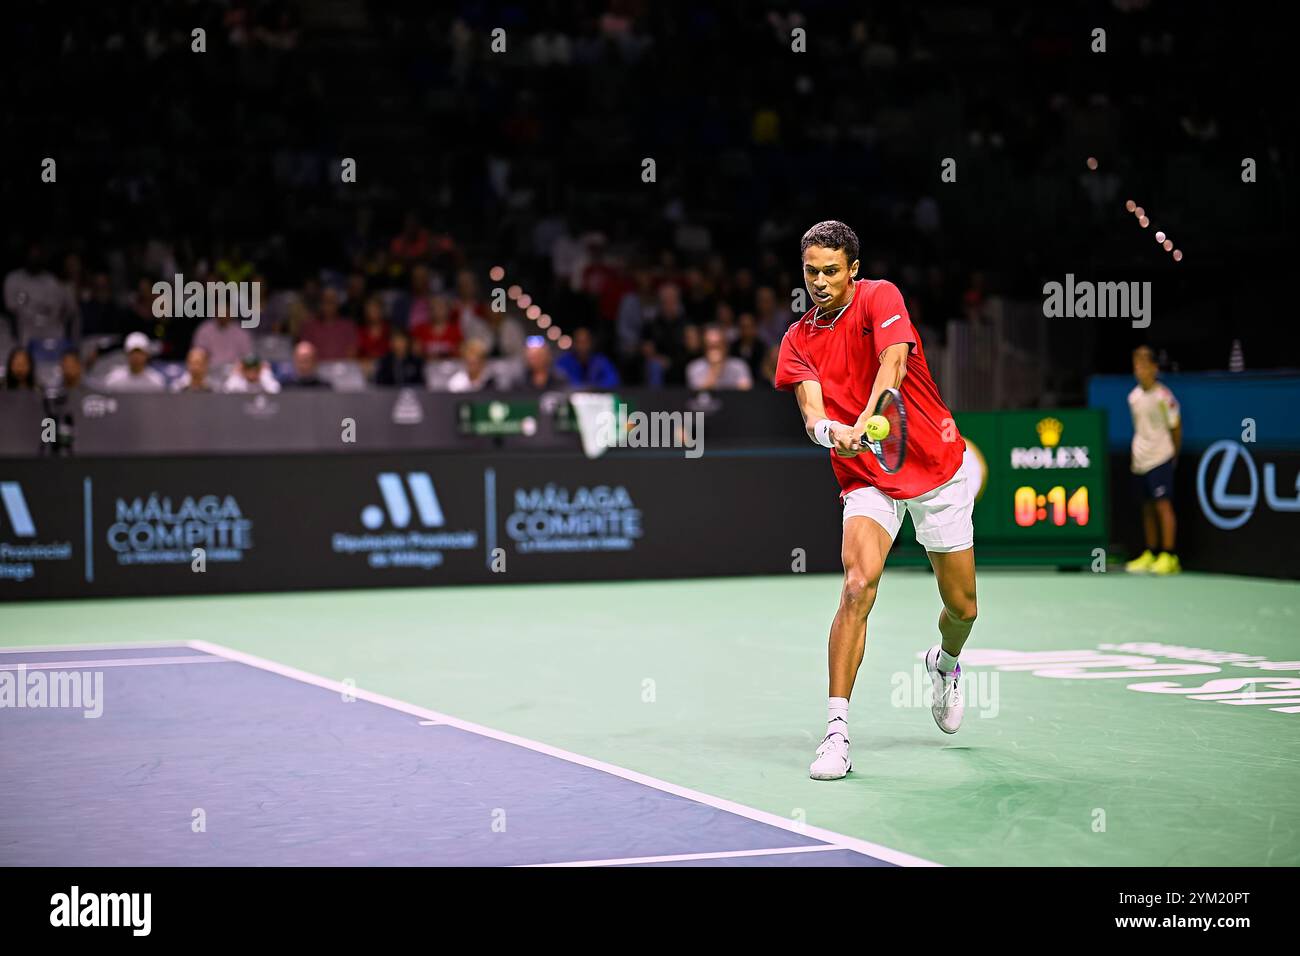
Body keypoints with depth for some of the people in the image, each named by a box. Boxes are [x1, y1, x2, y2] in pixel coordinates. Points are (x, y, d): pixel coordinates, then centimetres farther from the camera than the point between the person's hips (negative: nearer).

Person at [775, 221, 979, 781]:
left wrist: (864, 424, -45)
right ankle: (836, 731, -24)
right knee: (858, 586, -24)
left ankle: (945, 662, 46)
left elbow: (893, 365, -28)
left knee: (962, 608, 8)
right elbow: (811, 412, -14)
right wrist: (829, 430, -39)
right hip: (867, 478, 1)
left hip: (939, 467, -1)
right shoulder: (798, 341, 0)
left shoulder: (880, 297, -10)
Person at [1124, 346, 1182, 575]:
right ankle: (1150, 554, 17)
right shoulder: (1134, 397, 8)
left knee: (1163, 504, -11)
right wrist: (1136, 456, 15)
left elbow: (1176, 428, -3)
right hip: (1140, 459, 7)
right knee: (1147, 507, 11)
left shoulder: (1164, 396, -11)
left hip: (1160, 458, -7)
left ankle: (1168, 556, -12)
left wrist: (1173, 456, 2)